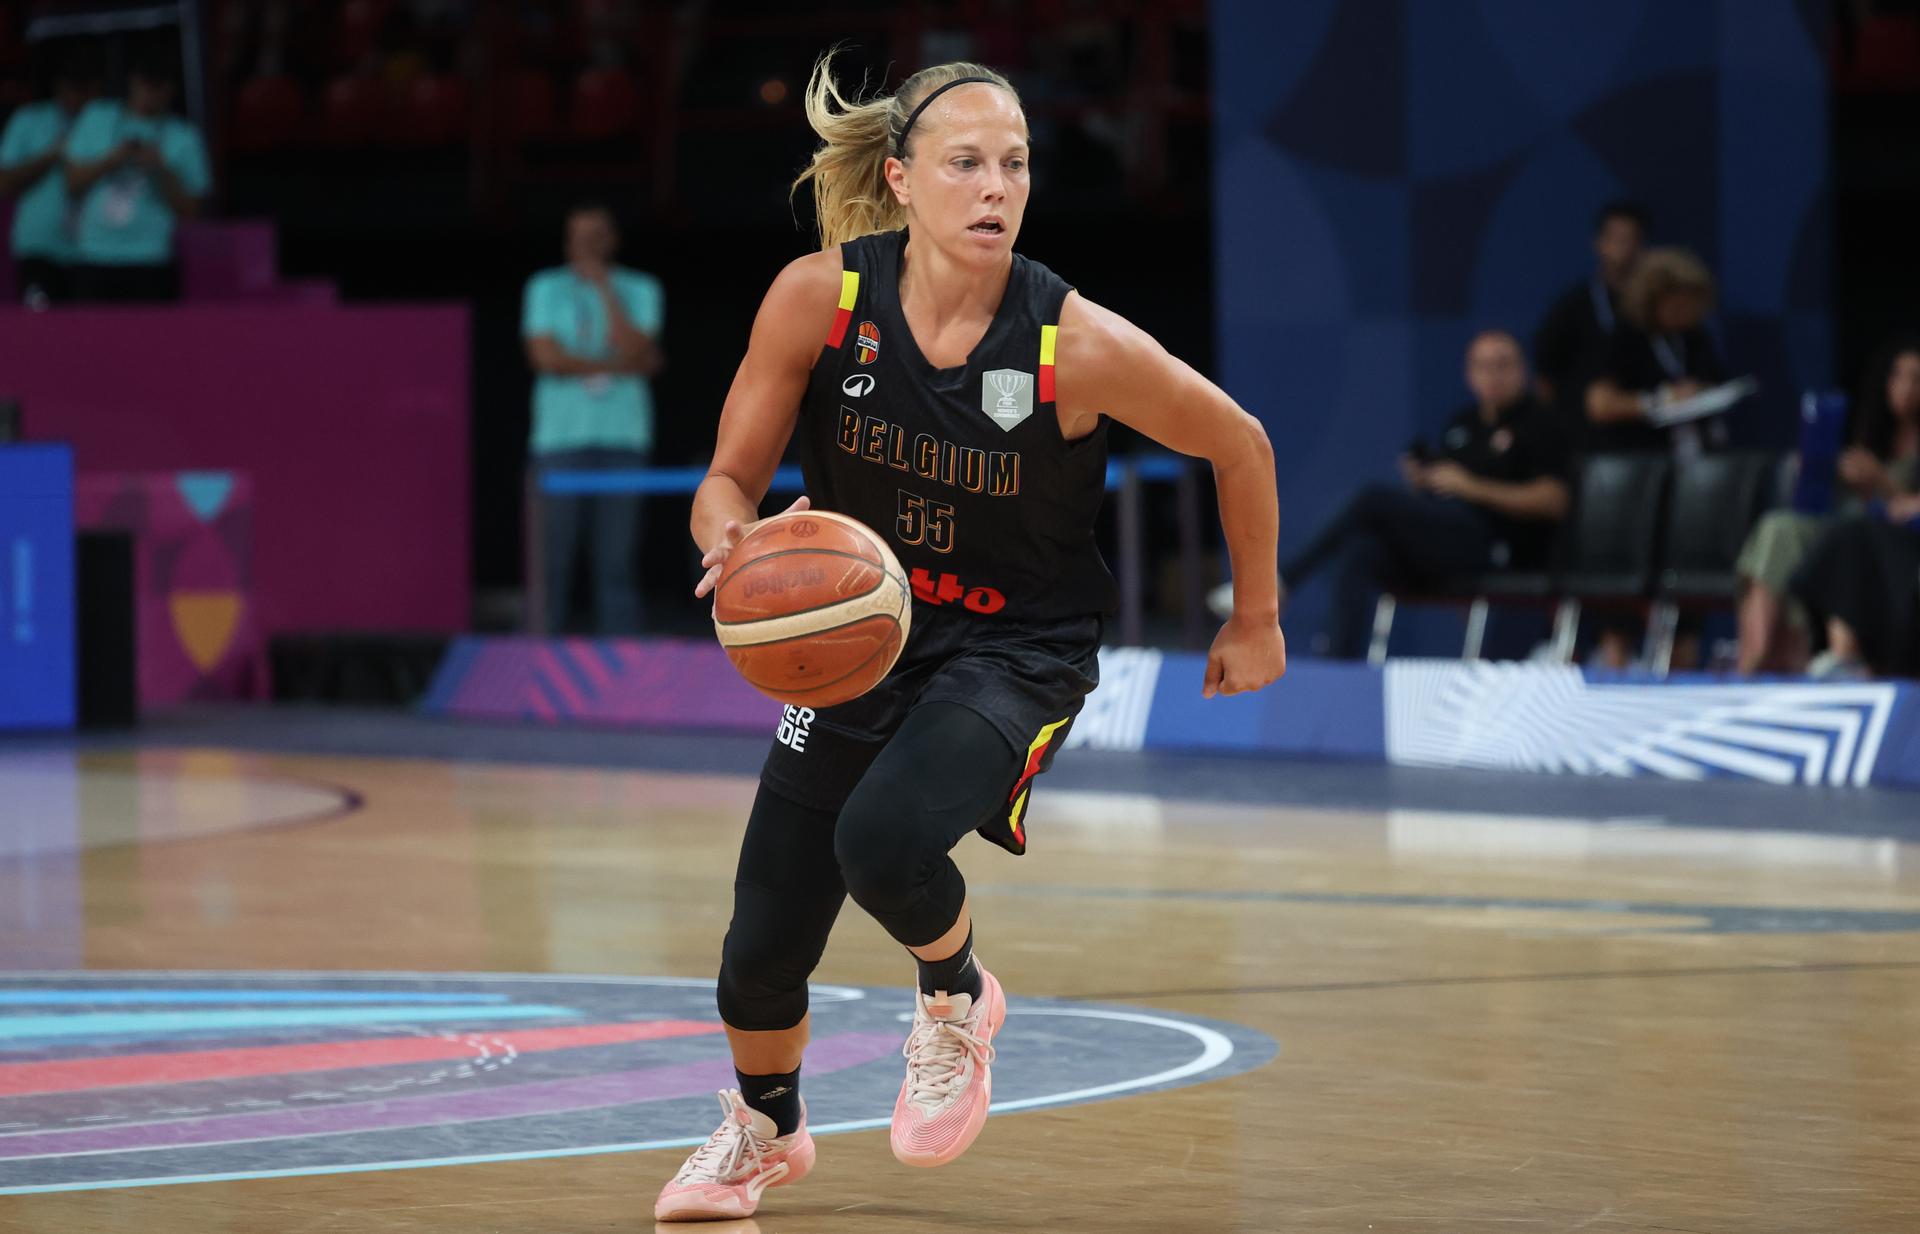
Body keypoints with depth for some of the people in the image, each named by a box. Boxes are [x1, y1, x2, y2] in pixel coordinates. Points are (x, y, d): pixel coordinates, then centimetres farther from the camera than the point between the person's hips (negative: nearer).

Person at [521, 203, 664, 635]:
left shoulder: (640, 290, 10)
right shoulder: (545, 288, 9)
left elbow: (634, 351, -6)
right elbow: (546, 357, -3)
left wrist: (605, 288, -4)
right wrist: (616, 366, -3)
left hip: (622, 438, 0)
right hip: (561, 436, 0)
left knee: (617, 558, -4)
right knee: (556, 555, -5)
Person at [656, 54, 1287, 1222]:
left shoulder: (1078, 344, -23)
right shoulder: (820, 296, -18)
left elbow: (1238, 444, -7)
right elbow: (732, 480, -8)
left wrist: (1257, 620, 5)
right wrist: (732, 539, -33)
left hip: (1014, 652, -3)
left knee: (884, 840, -32)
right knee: (765, 949, 6)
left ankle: (958, 996, 6)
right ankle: (765, 1128, 42)